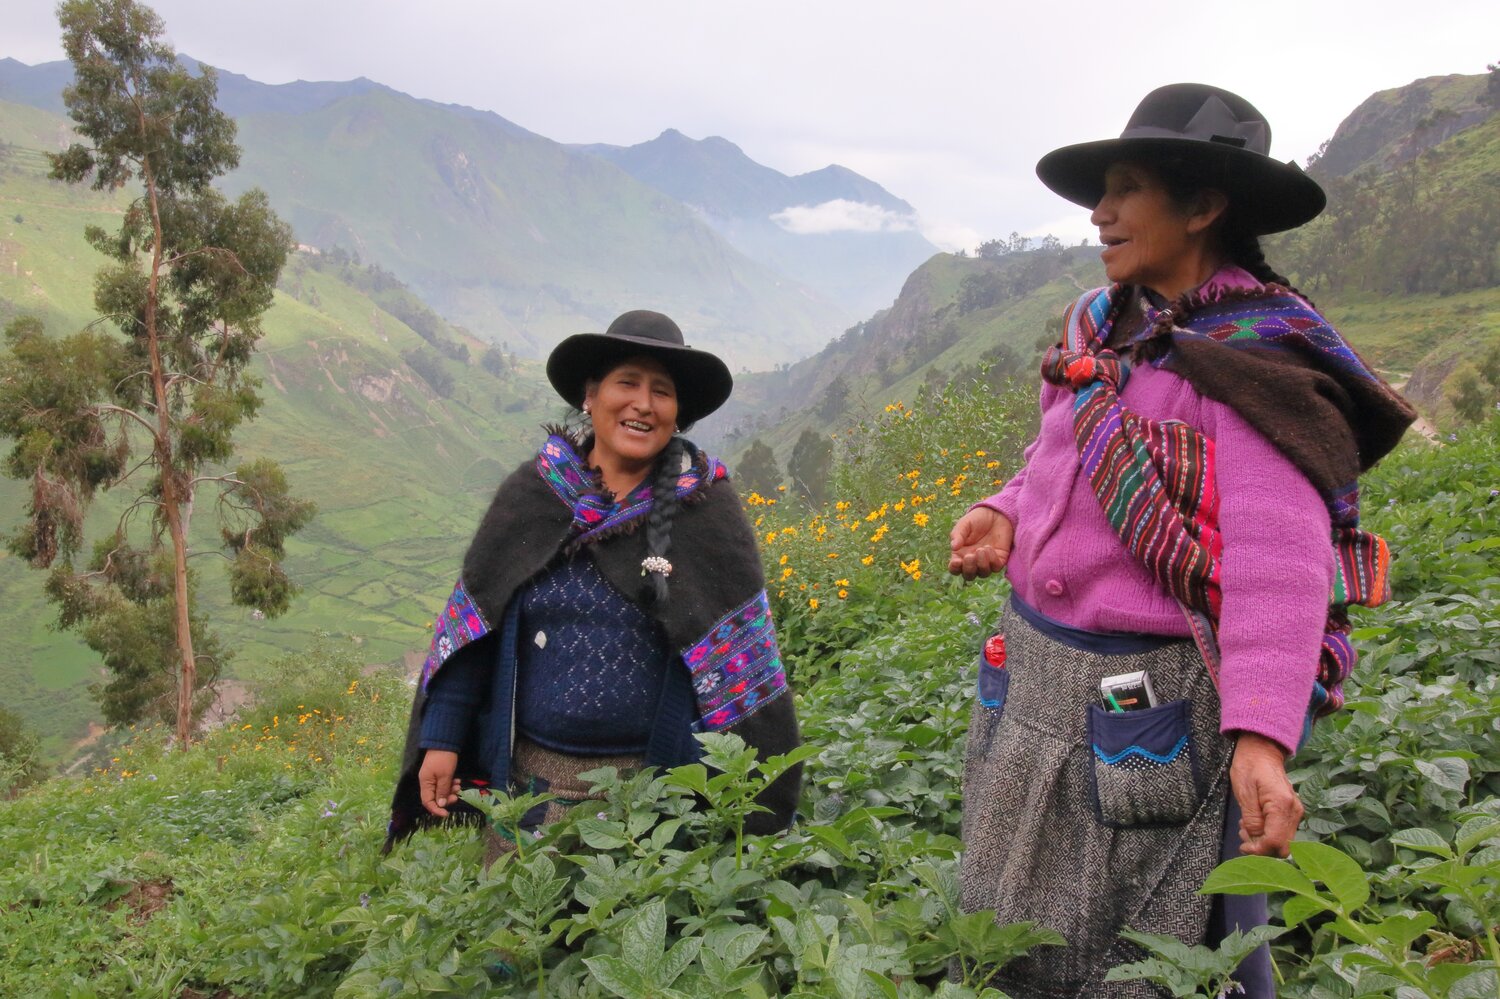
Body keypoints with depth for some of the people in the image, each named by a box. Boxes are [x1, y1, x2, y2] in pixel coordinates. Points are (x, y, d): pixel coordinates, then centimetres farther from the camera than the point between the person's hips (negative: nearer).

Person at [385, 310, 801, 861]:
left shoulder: (705, 509, -4)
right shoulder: (529, 494, 1)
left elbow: (741, 655, -4)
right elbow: (468, 627, 4)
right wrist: (440, 741, 0)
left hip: (657, 791, -1)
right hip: (528, 780, 2)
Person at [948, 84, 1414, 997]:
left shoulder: (1252, 359, -16)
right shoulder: (1102, 324, 8)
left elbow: (1277, 564, -25)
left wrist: (1260, 736, -36)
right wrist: (1005, 514, -1)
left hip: (1153, 710, -8)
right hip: (1034, 680, 8)